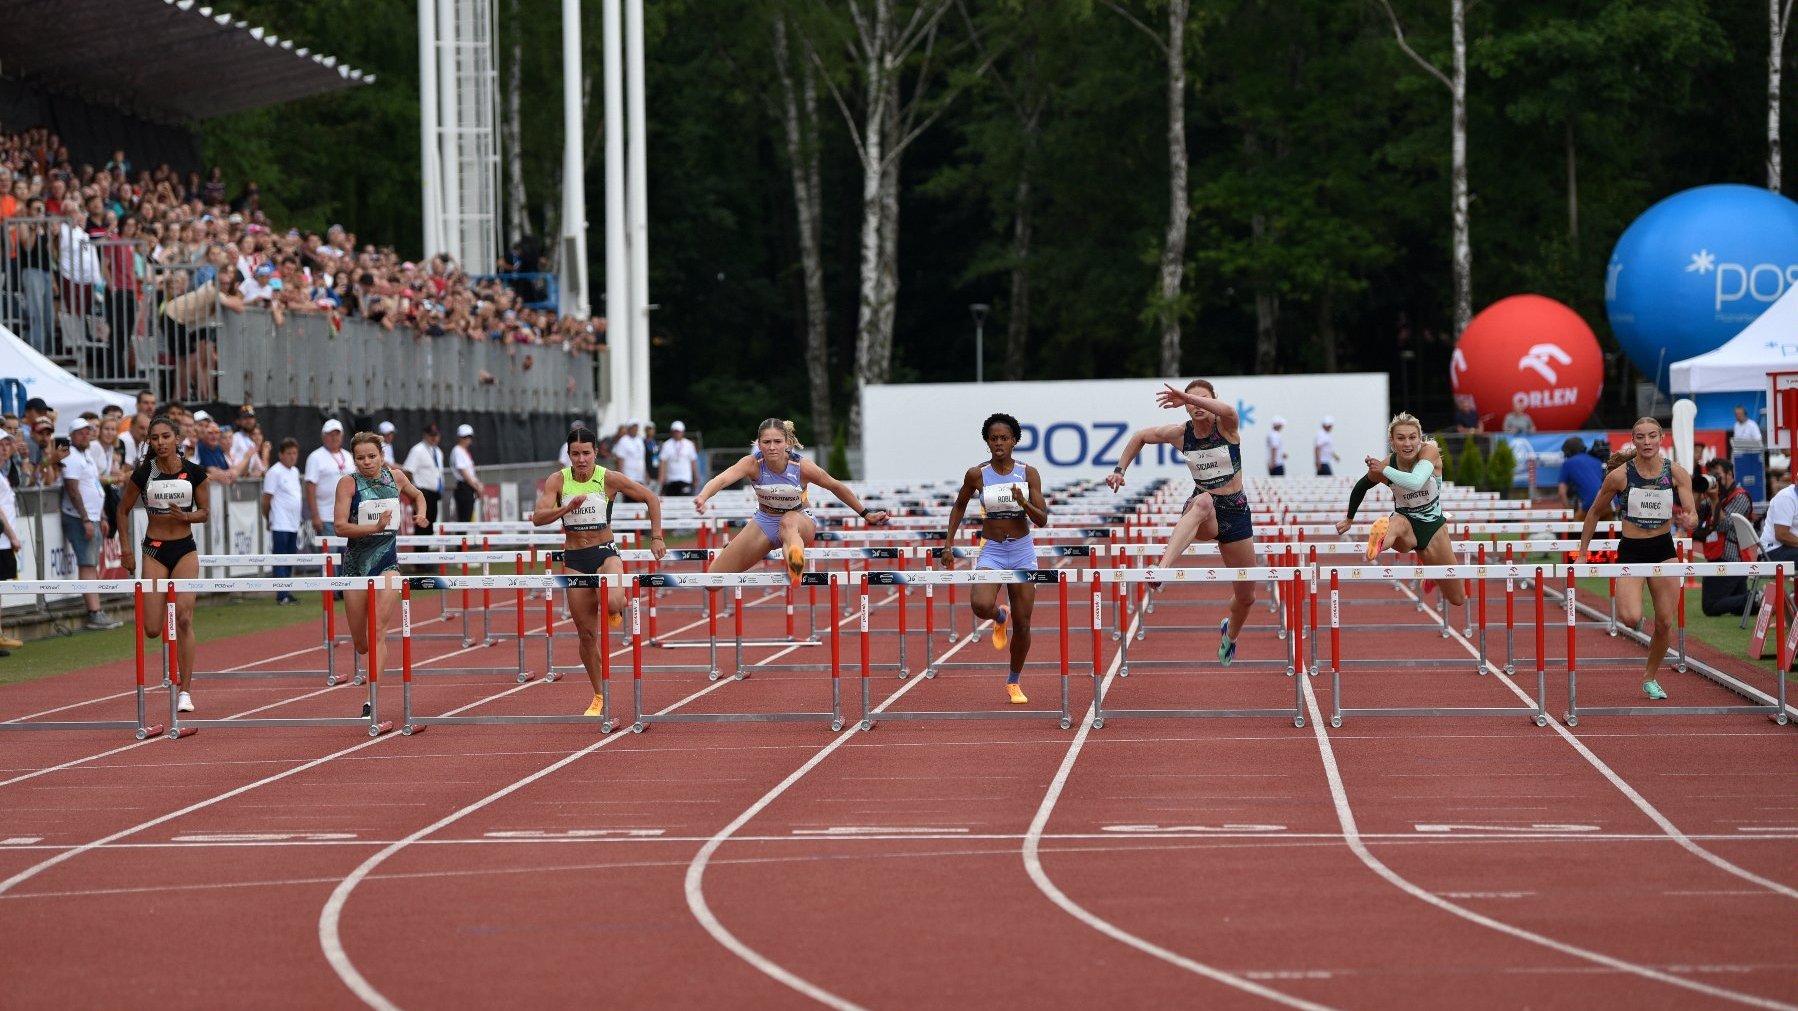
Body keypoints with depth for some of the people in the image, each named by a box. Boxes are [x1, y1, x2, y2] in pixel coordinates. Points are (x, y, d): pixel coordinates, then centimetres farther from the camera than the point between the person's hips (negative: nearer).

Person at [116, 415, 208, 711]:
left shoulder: (194, 472, -5)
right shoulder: (143, 474, -6)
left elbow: (205, 512, 5)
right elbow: (123, 510, 7)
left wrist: (185, 515, -16)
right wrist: (125, 548, 1)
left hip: (185, 548, 0)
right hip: (154, 550, 0)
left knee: (184, 618, -14)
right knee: (152, 630, -5)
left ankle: (185, 690, -8)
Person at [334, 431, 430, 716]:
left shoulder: (395, 477, 3)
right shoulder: (349, 483, -7)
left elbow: (416, 494, 25)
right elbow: (340, 525, -16)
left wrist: (420, 513, 6)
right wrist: (374, 527, -26)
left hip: (387, 561, 0)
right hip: (356, 562, 0)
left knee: (378, 631, -16)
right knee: (360, 643, 8)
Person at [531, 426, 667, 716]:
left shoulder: (609, 479, -8)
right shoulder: (558, 480, -5)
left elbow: (651, 498, 0)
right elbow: (538, 517, -14)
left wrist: (656, 537, -3)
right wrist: (567, 508, -30)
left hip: (605, 553, -2)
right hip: (574, 559, 2)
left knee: (611, 603, -33)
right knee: (586, 634, 4)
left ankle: (616, 608, 7)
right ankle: (599, 697, 19)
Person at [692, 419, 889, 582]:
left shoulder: (802, 467, -22)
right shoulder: (753, 464, -23)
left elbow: (836, 487, -5)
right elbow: (722, 479, -42)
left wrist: (866, 514, 5)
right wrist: (702, 497, -63)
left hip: (800, 522, -2)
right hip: (764, 523, 2)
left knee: (788, 523, -43)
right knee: (714, 577, -4)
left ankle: (796, 567, -77)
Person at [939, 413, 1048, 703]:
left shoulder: (1028, 474, -3)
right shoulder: (976, 474, -4)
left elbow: (1042, 520, -5)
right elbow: (959, 506, 13)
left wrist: (1023, 502, -23)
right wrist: (949, 543, 8)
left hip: (1022, 550, 1)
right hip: (991, 551, -1)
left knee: (1023, 623, 3)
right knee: (981, 606, -28)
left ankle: (1014, 682, 23)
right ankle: (1000, 617, 11)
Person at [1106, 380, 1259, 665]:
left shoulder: (1226, 427, -11)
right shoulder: (1181, 434, -4)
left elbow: (1229, 411, -37)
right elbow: (1140, 437, 13)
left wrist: (1187, 396, -47)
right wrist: (1119, 469, 5)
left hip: (1235, 513, 1)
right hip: (1202, 513, -1)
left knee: (1246, 596, 8)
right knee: (1203, 502, -42)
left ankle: (1230, 633, 44)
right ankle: (1162, 568, -64)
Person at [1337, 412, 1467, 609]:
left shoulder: (1429, 452, -21)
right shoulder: (1385, 465, -17)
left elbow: (1416, 482, -41)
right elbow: (1360, 487, 5)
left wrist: (1384, 469, -33)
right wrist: (1349, 519, 18)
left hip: (1432, 526, 1)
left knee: (1458, 599, 13)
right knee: (1398, 523, -43)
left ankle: (1431, 569, 46)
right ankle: (1380, 541, -77)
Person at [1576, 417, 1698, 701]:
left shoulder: (1676, 473, -5)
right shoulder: (1620, 475, -9)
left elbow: (1693, 517, -5)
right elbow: (1595, 512, 5)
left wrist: (1687, 521, -30)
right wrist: (1582, 553, 7)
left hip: (1664, 550, 2)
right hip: (1631, 550, -2)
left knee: (1665, 623, 3)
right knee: (1631, 618, -22)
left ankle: (1650, 678, 25)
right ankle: (1621, 607, 16)